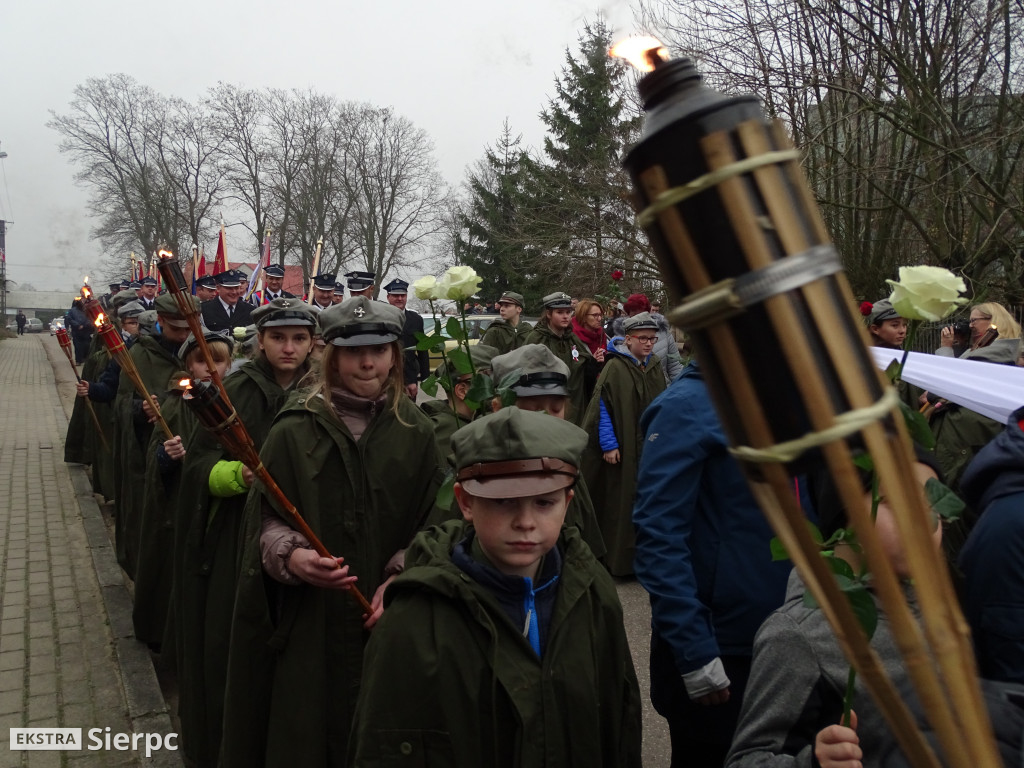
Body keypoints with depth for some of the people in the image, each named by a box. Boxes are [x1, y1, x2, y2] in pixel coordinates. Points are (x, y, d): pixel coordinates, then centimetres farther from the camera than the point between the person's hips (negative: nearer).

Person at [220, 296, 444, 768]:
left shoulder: (416, 433, 1)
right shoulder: (295, 431, -4)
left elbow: (429, 525, 4)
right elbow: (265, 517, -1)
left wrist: (397, 580, -10)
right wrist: (289, 556, -20)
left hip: (385, 622, 1)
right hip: (309, 624, -1)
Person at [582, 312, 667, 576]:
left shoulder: (654, 366, 7)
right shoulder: (615, 367, -12)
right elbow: (602, 406, -13)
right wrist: (608, 445, -15)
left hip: (649, 447, 6)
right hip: (622, 449, -6)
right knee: (619, 503, 1)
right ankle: (617, 558, 13)